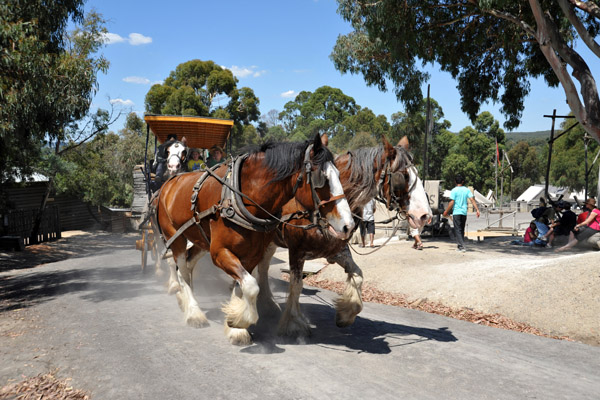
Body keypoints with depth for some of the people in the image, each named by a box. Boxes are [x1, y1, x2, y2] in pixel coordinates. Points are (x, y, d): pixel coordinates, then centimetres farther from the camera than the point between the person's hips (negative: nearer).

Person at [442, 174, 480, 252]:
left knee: (458, 230, -3)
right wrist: (477, 209, -4)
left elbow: (451, 202, -12)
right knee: (461, 230, 16)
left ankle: (461, 246, -12)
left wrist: (446, 212, -5)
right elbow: (472, 200, -3)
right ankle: (459, 245, 22)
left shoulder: (454, 190, -8)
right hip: (464, 212, 5)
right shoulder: (467, 190, 5)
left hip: (456, 212, -5)